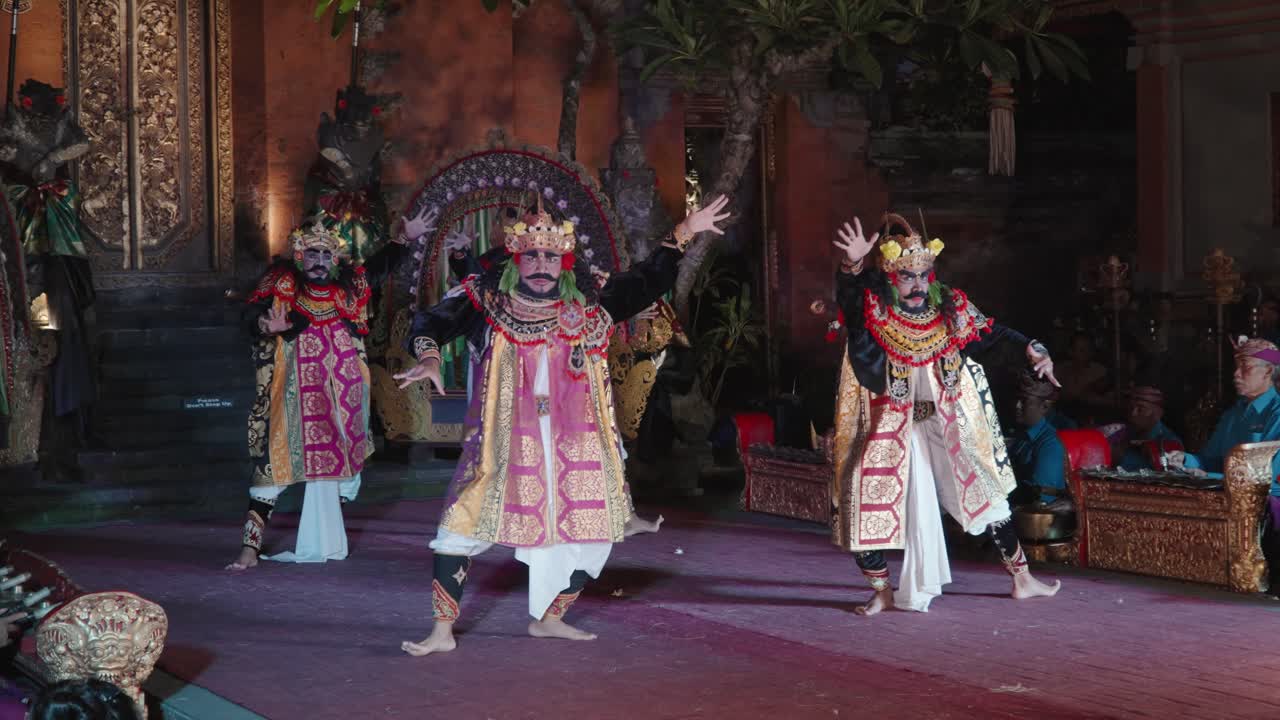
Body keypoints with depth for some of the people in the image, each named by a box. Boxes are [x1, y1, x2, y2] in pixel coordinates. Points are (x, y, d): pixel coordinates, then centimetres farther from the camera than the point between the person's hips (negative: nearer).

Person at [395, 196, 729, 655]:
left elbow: (647, 284, 10)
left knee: (593, 529, 10)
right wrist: (429, 357, -25)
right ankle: (443, 631, 1)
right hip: (504, 442, -3)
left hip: (573, 444, 3)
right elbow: (432, 322, -5)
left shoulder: (587, 303, 2)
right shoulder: (487, 300, -6)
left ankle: (549, 618, 29)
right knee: (464, 521, -9)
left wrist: (681, 236, 3)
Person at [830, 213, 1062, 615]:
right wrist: (852, 265, -57)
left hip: (948, 426, 3)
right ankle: (883, 592, 14)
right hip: (888, 429, -3)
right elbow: (847, 294, -35)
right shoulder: (871, 313, -15)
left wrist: (1030, 349, -18)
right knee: (864, 505, -7)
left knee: (987, 492, 11)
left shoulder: (949, 310, -4)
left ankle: (1021, 579, 27)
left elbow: (990, 333, -1)